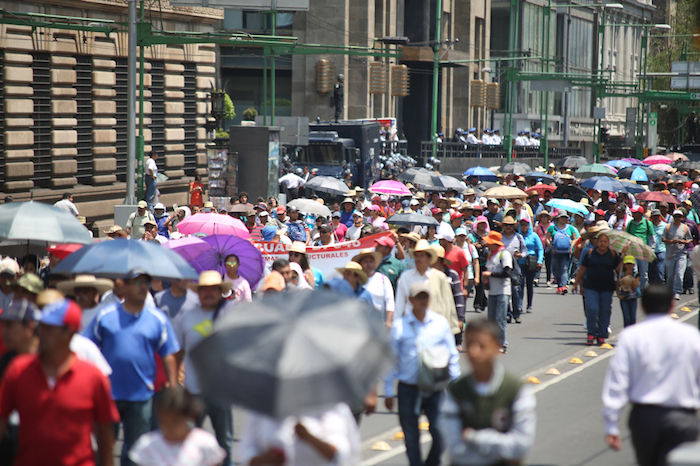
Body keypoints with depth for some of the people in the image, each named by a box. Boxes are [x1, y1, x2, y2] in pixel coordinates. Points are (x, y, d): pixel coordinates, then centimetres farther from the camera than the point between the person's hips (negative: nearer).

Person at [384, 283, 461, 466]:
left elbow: (452, 355, 12)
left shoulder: (441, 323, 4)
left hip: (435, 388, 0)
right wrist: (389, 392, 5)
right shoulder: (400, 325, 0)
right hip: (408, 388, 0)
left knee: (441, 433, -10)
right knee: (411, 438, 3)